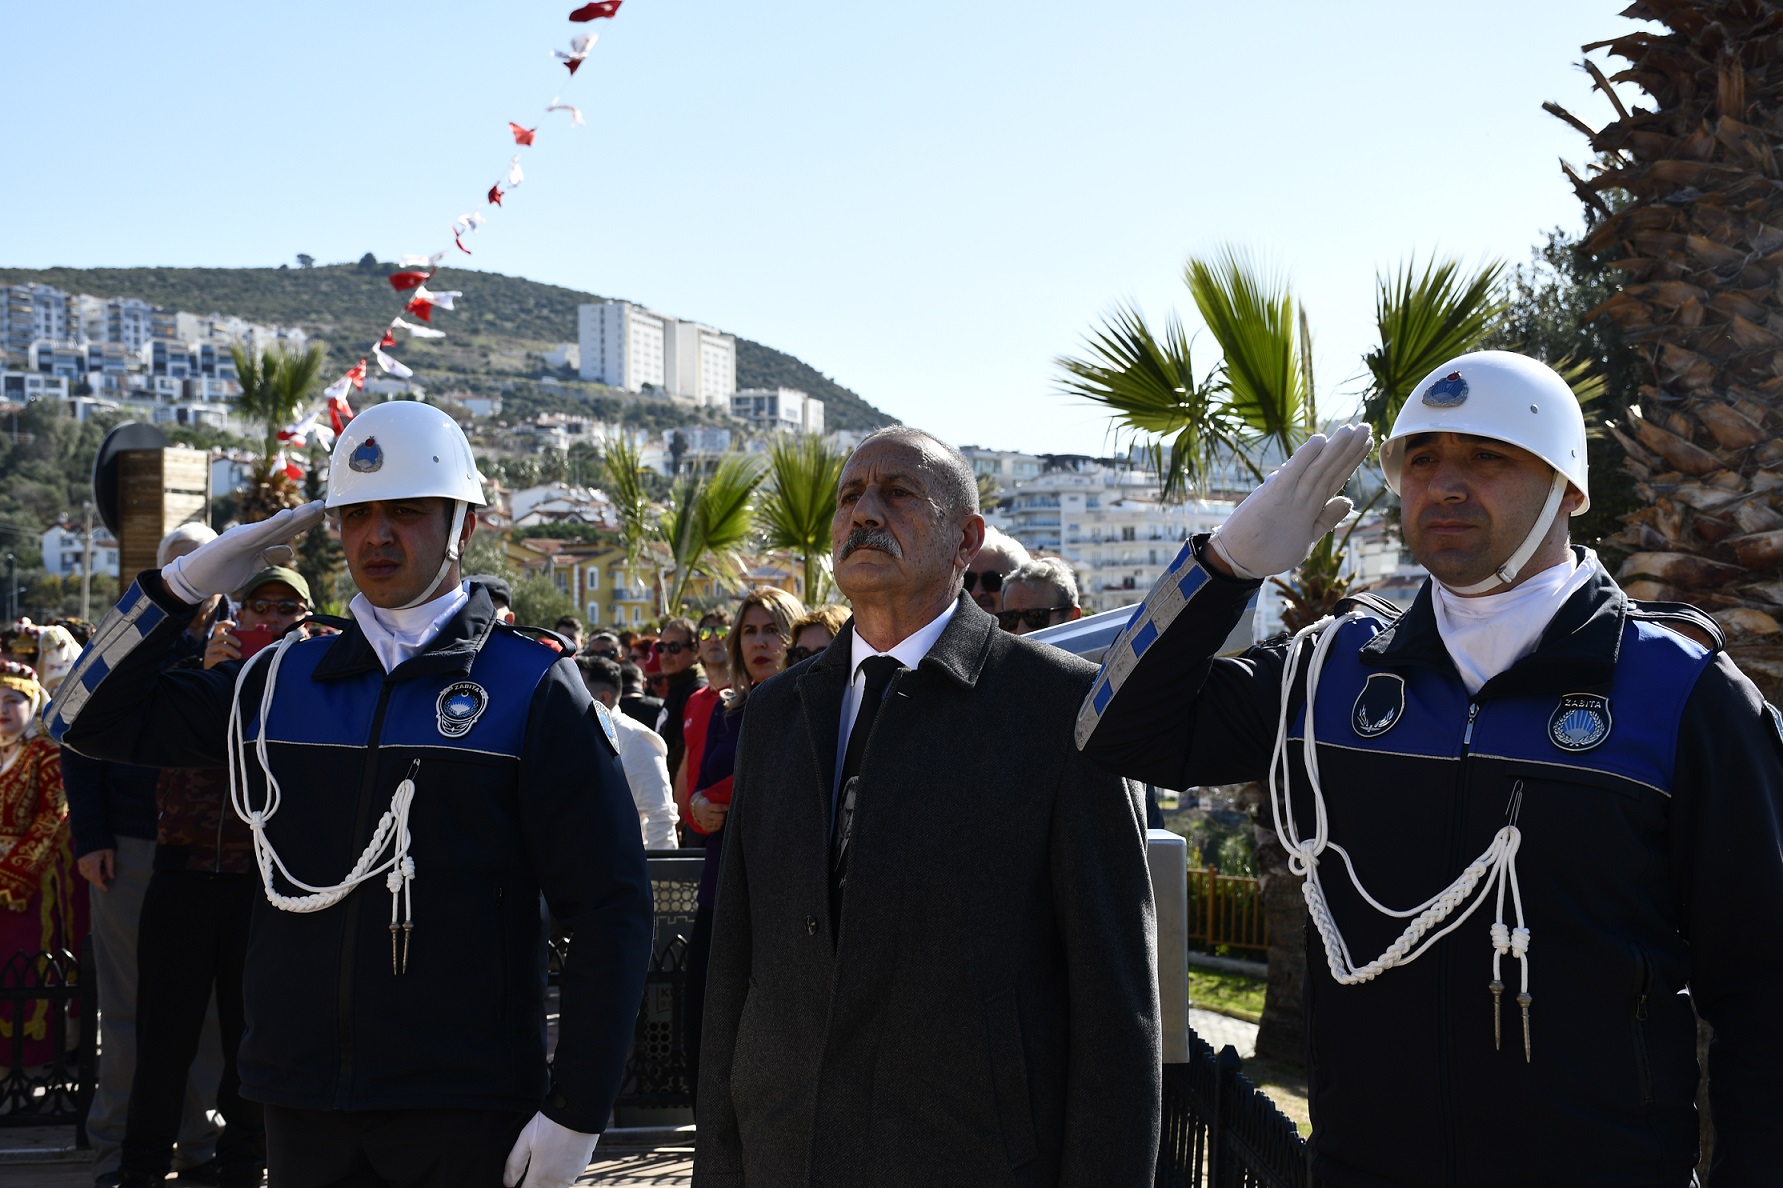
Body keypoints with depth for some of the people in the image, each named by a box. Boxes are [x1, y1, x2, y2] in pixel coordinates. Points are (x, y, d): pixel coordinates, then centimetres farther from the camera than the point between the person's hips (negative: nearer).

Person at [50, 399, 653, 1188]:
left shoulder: (532, 689, -4)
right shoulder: (280, 683, 10)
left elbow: (609, 908, -7)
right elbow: (91, 717, 17)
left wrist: (576, 1113, -11)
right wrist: (188, 581, 4)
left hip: (468, 1114, -4)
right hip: (304, 1107, 4)